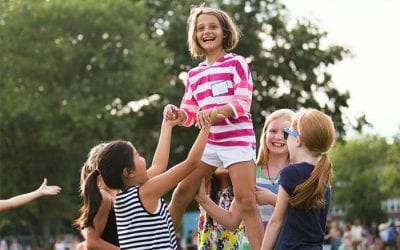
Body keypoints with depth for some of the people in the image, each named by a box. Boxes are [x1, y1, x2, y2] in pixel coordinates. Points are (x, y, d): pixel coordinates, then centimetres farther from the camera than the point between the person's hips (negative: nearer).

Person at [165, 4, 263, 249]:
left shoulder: (236, 63, -1)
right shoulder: (194, 75, 15)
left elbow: (243, 103, -11)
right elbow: (190, 115, 14)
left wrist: (214, 111, -29)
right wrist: (176, 113, -10)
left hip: (238, 140, -5)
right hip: (208, 142, 5)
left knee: (246, 201, -12)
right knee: (181, 193, 4)